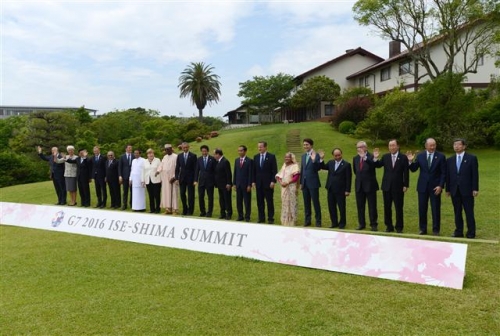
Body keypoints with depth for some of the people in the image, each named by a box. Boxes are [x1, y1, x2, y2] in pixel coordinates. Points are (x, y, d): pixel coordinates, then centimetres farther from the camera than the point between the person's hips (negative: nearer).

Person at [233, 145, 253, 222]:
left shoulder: (249, 161, -5)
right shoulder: (236, 160, 11)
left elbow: (250, 174, -8)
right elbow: (235, 172, 12)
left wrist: (249, 185, -13)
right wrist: (234, 183, 6)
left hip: (246, 185, -5)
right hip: (238, 184, 5)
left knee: (247, 202, 1)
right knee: (238, 202, 8)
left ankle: (247, 217, 9)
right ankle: (240, 216, 17)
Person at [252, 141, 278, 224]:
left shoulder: (271, 156, -2)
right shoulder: (256, 157, 10)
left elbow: (274, 170, -5)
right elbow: (254, 170, 11)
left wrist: (273, 181, -12)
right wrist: (253, 181, 4)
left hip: (268, 183, -4)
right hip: (259, 183, 4)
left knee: (269, 201, 1)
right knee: (260, 201, 6)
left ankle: (270, 218, 8)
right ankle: (261, 218, 14)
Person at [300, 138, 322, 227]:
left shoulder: (316, 155, -8)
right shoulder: (303, 156, 13)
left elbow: (317, 169, -17)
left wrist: (313, 160, -32)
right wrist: (301, 182, 14)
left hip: (313, 183, -6)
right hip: (305, 183, 6)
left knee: (316, 202, -1)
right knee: (306, 203, 11)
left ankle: (318, 221, 7)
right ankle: (307, 220, 20)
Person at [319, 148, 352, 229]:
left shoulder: (346, 164, -7)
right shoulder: (330, 163, 8)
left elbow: (348, 178, -8)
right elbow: (323, 167, 21)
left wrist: (347, 190, -11)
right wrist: (321, 159, 3)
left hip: (340, 190, -5)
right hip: (331, 189, 5)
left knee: (341, 207, 6)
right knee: (331, 207, 9)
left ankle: (342, 223, 21)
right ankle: (334, 223, 22)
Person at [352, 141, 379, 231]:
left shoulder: (371, 157, -9)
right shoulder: (355, 158, 9)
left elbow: (373, 165, -31)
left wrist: (365, 157, -42)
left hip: (370, 185, -5)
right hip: (359, 185, 5)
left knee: (372, 206, 1)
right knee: (360, 206, 9)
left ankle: (374, 224, 8)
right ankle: (362, 224, 18)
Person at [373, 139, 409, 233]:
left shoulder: (403, 157, -3)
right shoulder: (385, 157, 5)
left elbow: (406, 172, -4)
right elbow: (378, 165, 5)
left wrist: (405, 185, -8)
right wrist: (375, 158, -12)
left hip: (398, 187, -3)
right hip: (387, 186, 3)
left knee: (399, 208, 5)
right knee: (387, 208, 8)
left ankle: (399, 227, 17)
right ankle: (389, 226, 20)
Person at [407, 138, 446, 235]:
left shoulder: (441, 156, -2)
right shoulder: (420, 156, 3)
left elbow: (443, 173, -4)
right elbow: (413, 169, 4)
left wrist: (440, 186, -12)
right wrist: (410, 161, -14)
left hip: (435, 187, -2)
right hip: (422, 186, 2)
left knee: (436, 209, 4)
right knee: (422, 209, 7)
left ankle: (436, 230, 15)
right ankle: (423, 229, 19)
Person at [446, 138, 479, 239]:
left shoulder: (472, 158, -1)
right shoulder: (450, 160, 9)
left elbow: (475, 174, -4)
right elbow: (448, 176, 9)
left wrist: (475, 189, -9)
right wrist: (447, 189, 6)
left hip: (467, 190, -3)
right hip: (455, 191, 3)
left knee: (469, 212, 1)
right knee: (457, 212, 8)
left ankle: (471, 232, 10)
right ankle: (459, 231, 16)